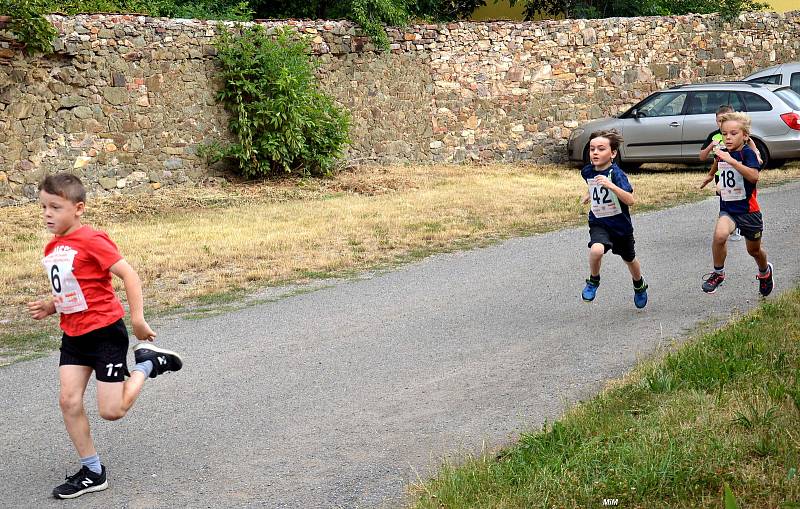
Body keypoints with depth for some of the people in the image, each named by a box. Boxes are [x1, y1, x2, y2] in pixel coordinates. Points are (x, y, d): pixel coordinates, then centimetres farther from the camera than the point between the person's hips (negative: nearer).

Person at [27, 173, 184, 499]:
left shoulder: (91, 241, -17)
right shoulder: (52, 249, 8)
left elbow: (129, 276, -18)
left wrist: (137, 319, -19)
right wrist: (49, 307, 3)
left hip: (106, 332, -7)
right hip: (73, 336, 7)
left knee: (112, 411, -5)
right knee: (69, 401, -1)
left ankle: (147, 363, 20)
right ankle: (93, 472, 11)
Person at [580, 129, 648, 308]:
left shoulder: (616, 174, -24)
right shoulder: (587, 171, -8)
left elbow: (630, 200, -38)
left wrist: (610, 186, -47)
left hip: (620, 224, -2)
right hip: (598, 223, 2)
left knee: (629, 260, 21)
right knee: (596, 250, -31)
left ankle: (640, 286, 52)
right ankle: (593, 280, -3)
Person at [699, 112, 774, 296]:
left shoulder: (747, 153, -16)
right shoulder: (722, 152, 0)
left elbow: (754, 176, -35)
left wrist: (730, 160, -38)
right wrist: (710, 176, 36)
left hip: (749, 210, -3)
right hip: (727, 209, 3)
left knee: (754, 249, 16)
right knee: (719, 235, -28)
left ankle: (765, 272, 49)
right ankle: (718, 273, -7)